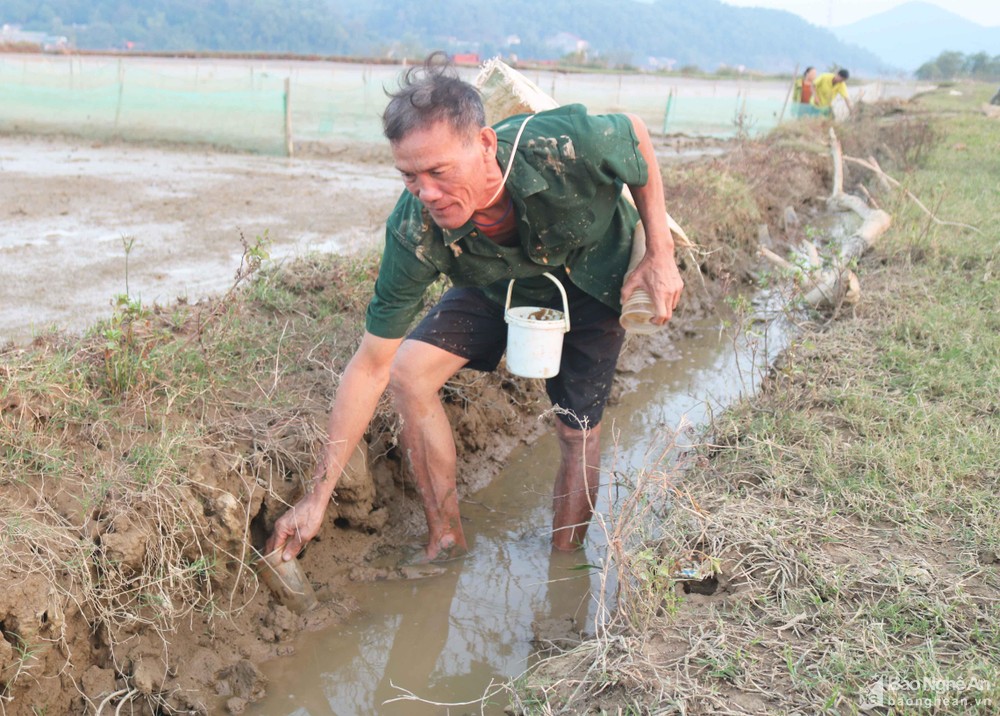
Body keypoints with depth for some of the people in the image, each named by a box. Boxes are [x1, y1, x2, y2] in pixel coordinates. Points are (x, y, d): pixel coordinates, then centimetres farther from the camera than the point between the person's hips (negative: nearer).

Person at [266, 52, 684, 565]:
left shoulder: (565, 146, -42)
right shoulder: (414, 234, -34)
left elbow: (636, 133, -16)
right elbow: (371, 367, -27)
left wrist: (660, 256, -18)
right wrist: (317, 498, -27)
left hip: (591, 281, -1)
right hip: (496, 287, 2)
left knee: (578, 434, -4)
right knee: (408, 372, -17)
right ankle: (446, 542, 0)